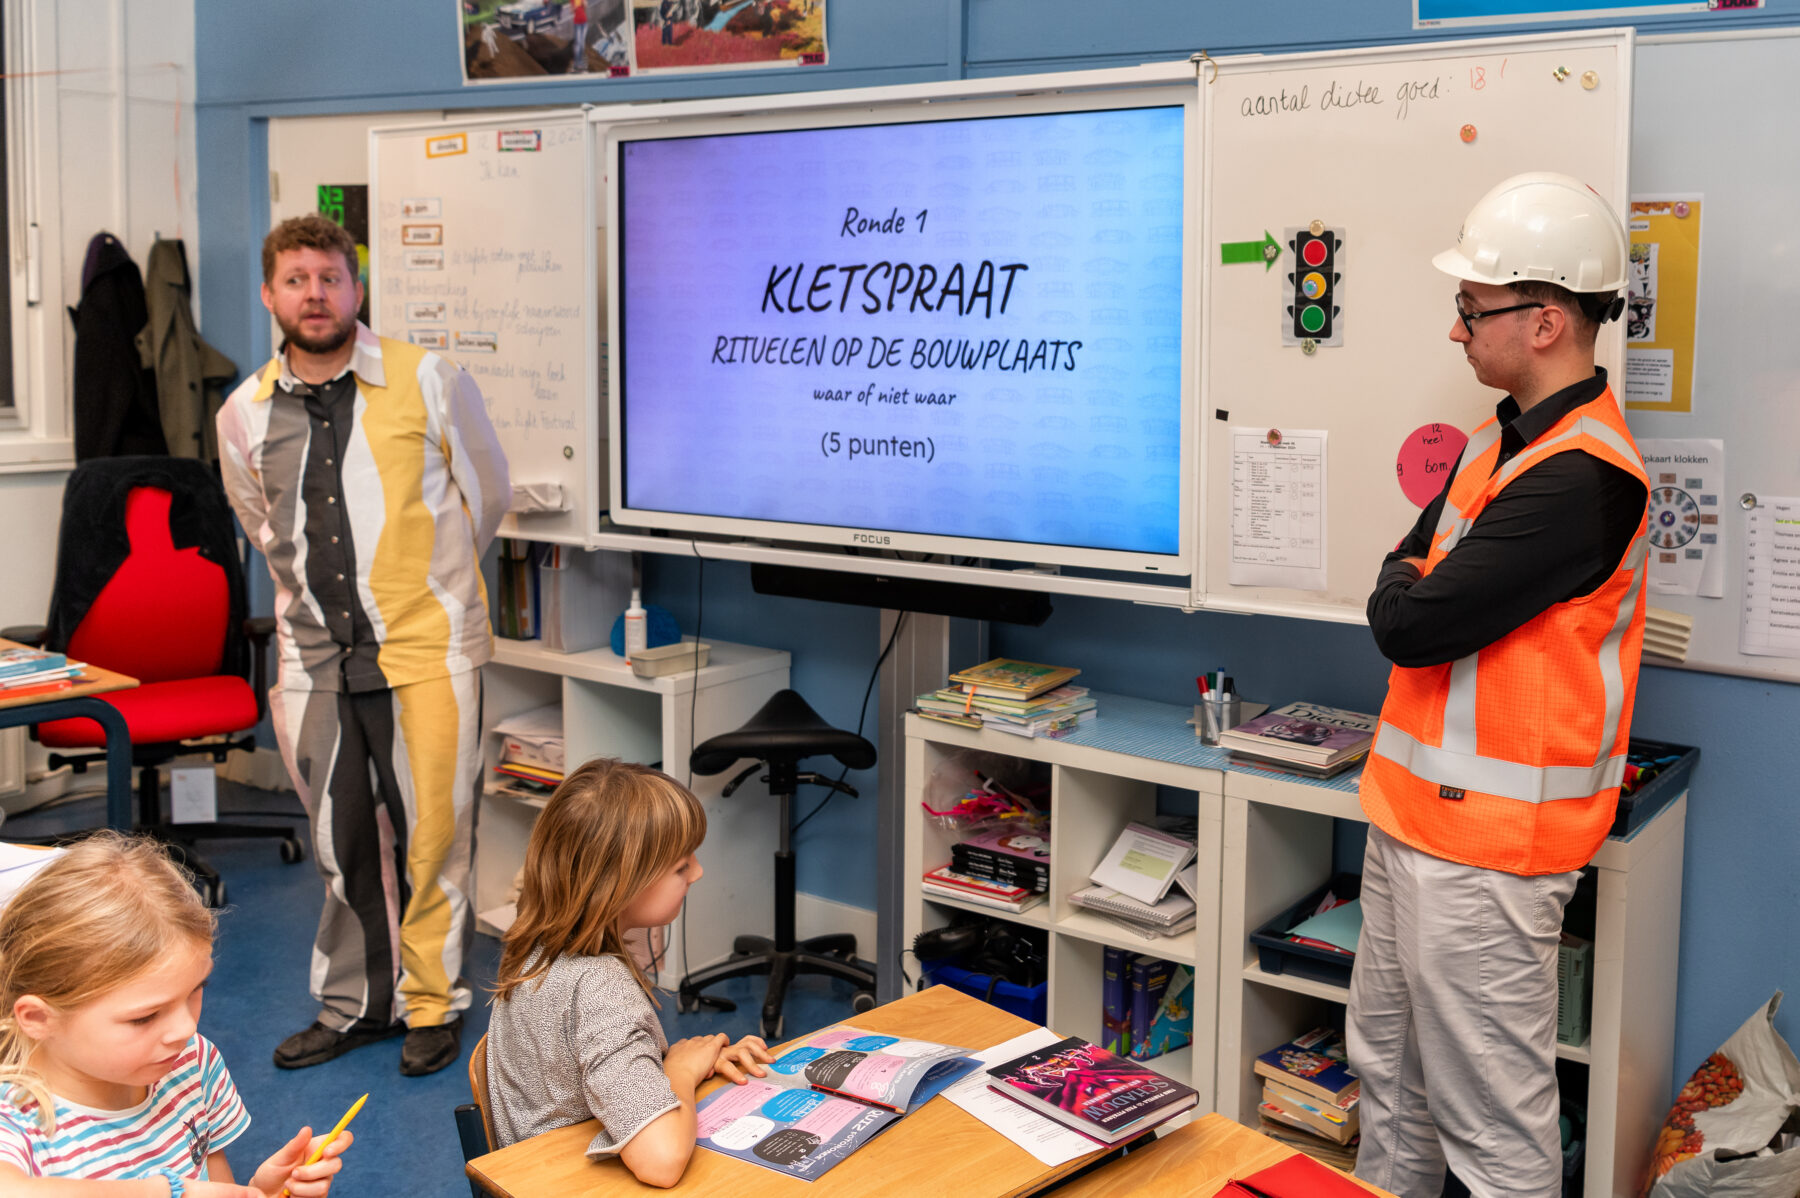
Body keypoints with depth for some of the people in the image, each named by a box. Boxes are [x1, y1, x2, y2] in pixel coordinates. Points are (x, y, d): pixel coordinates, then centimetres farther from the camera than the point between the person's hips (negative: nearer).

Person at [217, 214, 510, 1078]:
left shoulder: (430, 382, -4)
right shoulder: (245, 415, 5)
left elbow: (488, 493, 11)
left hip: (426, 648, -3)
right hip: (314, 653, 3)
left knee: (433, 829, -1)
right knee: (339, 839, 9)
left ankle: (432, 1004, 17)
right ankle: (353, 1004, 25)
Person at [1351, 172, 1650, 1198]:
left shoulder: (1580, 477, -22)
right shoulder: (1504, 442, 11)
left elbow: (1412, 627, -22)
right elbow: (1403, 576, 18)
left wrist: (1408, 598, -2)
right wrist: (1418, 596, -2)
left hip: (1486, 844, -10)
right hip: (1414, 808, 10)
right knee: (1389, 1072, 22)